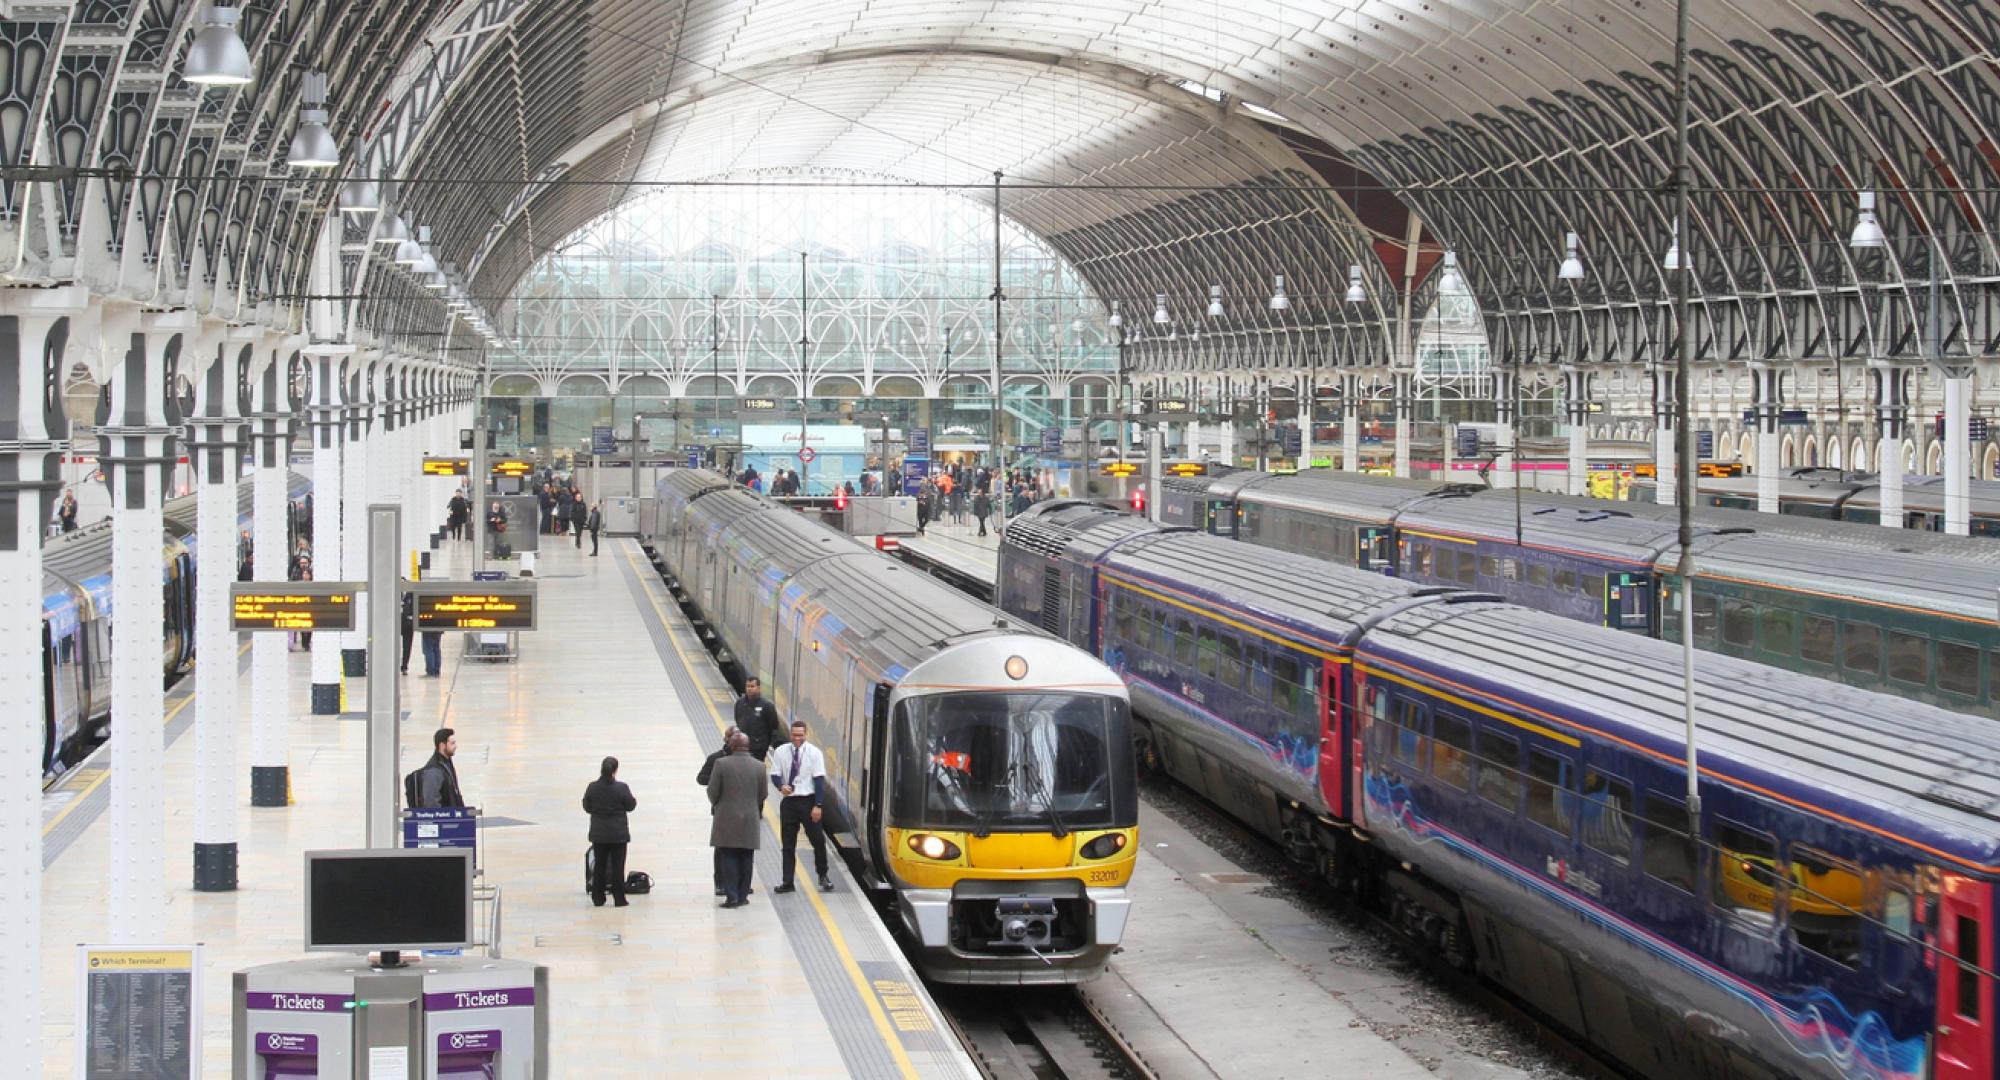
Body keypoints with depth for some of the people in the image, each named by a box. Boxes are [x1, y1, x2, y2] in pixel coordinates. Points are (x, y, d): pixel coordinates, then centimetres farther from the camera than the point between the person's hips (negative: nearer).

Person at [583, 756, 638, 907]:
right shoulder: (621, 788, -16)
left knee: (599, 865, 12)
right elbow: (630, 806, -5)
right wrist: (634, 801, 17)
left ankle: (598, 899, 14)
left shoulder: (592, 787, -7)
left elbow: (587, 807, 2)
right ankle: (619, 899, 4)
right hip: (618, 833, -3)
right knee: (617, 866, 4)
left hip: (598, 833, 3)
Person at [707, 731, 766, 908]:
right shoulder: (759, 767, -2)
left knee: (728, 858, 2)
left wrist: (716, 805, 14)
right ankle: (742, 896, 13)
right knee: (746, 859, 9)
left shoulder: (722, 764, -11)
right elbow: (763, 794, 5)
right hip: (750, 820, 3)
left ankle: (731, 896, -3)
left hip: (727, 820, -3)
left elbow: (712, 792, -7)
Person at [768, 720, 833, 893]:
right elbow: (775, 775, 4)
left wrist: (818, 805, -14)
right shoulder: (781, 752, 1)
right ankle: (787, 882, 12)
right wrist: (781, 786, -19)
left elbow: (819, 780, -8)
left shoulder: (814, 753, -5)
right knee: (788, 843, 6)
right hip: (788, 801, 2)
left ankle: (823, 876, 20)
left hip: (808, 801, -2)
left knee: (818, 840, 2)